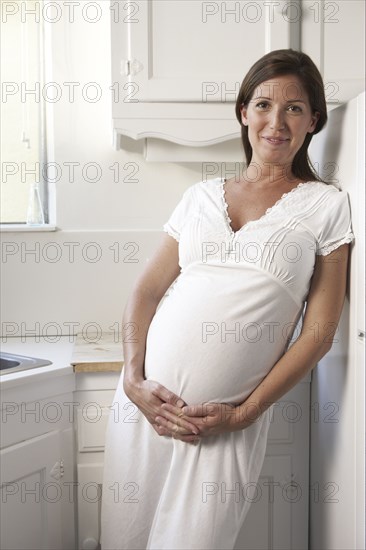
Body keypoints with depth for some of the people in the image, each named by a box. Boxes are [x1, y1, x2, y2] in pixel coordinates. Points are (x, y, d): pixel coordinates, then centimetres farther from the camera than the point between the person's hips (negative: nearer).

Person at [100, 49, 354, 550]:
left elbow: (319, 332, -3)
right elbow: (146, 291, 9)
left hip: (227, 425, -3)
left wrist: (244, 414, -8)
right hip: (143, 402, 3)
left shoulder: (326, 205, 1)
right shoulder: (201, 196, 10)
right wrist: (134, 378, -5)